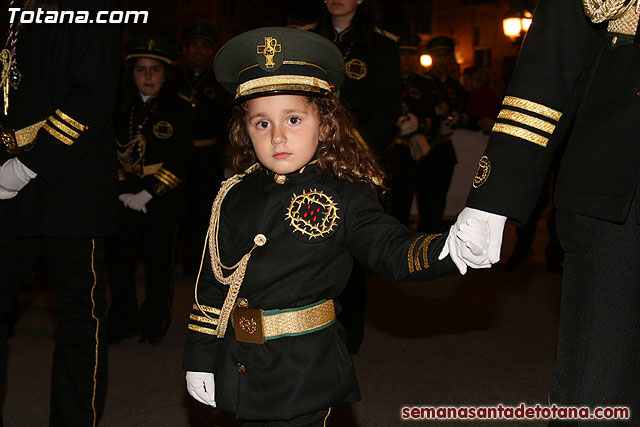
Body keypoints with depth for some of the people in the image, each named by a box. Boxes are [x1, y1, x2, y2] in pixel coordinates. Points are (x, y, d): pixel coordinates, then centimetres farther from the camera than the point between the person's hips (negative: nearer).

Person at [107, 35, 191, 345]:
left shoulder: (176, 113, -1)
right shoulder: (119, 111, 7)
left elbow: (177, 164, -7)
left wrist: (147, 194, -13)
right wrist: (123, 192, -6)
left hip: (162, 201, -3)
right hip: (124, 199, 3)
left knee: (159, 261, 5)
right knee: (119, 260, 4)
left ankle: (155, 323, 20)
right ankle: (123, 321, 19)